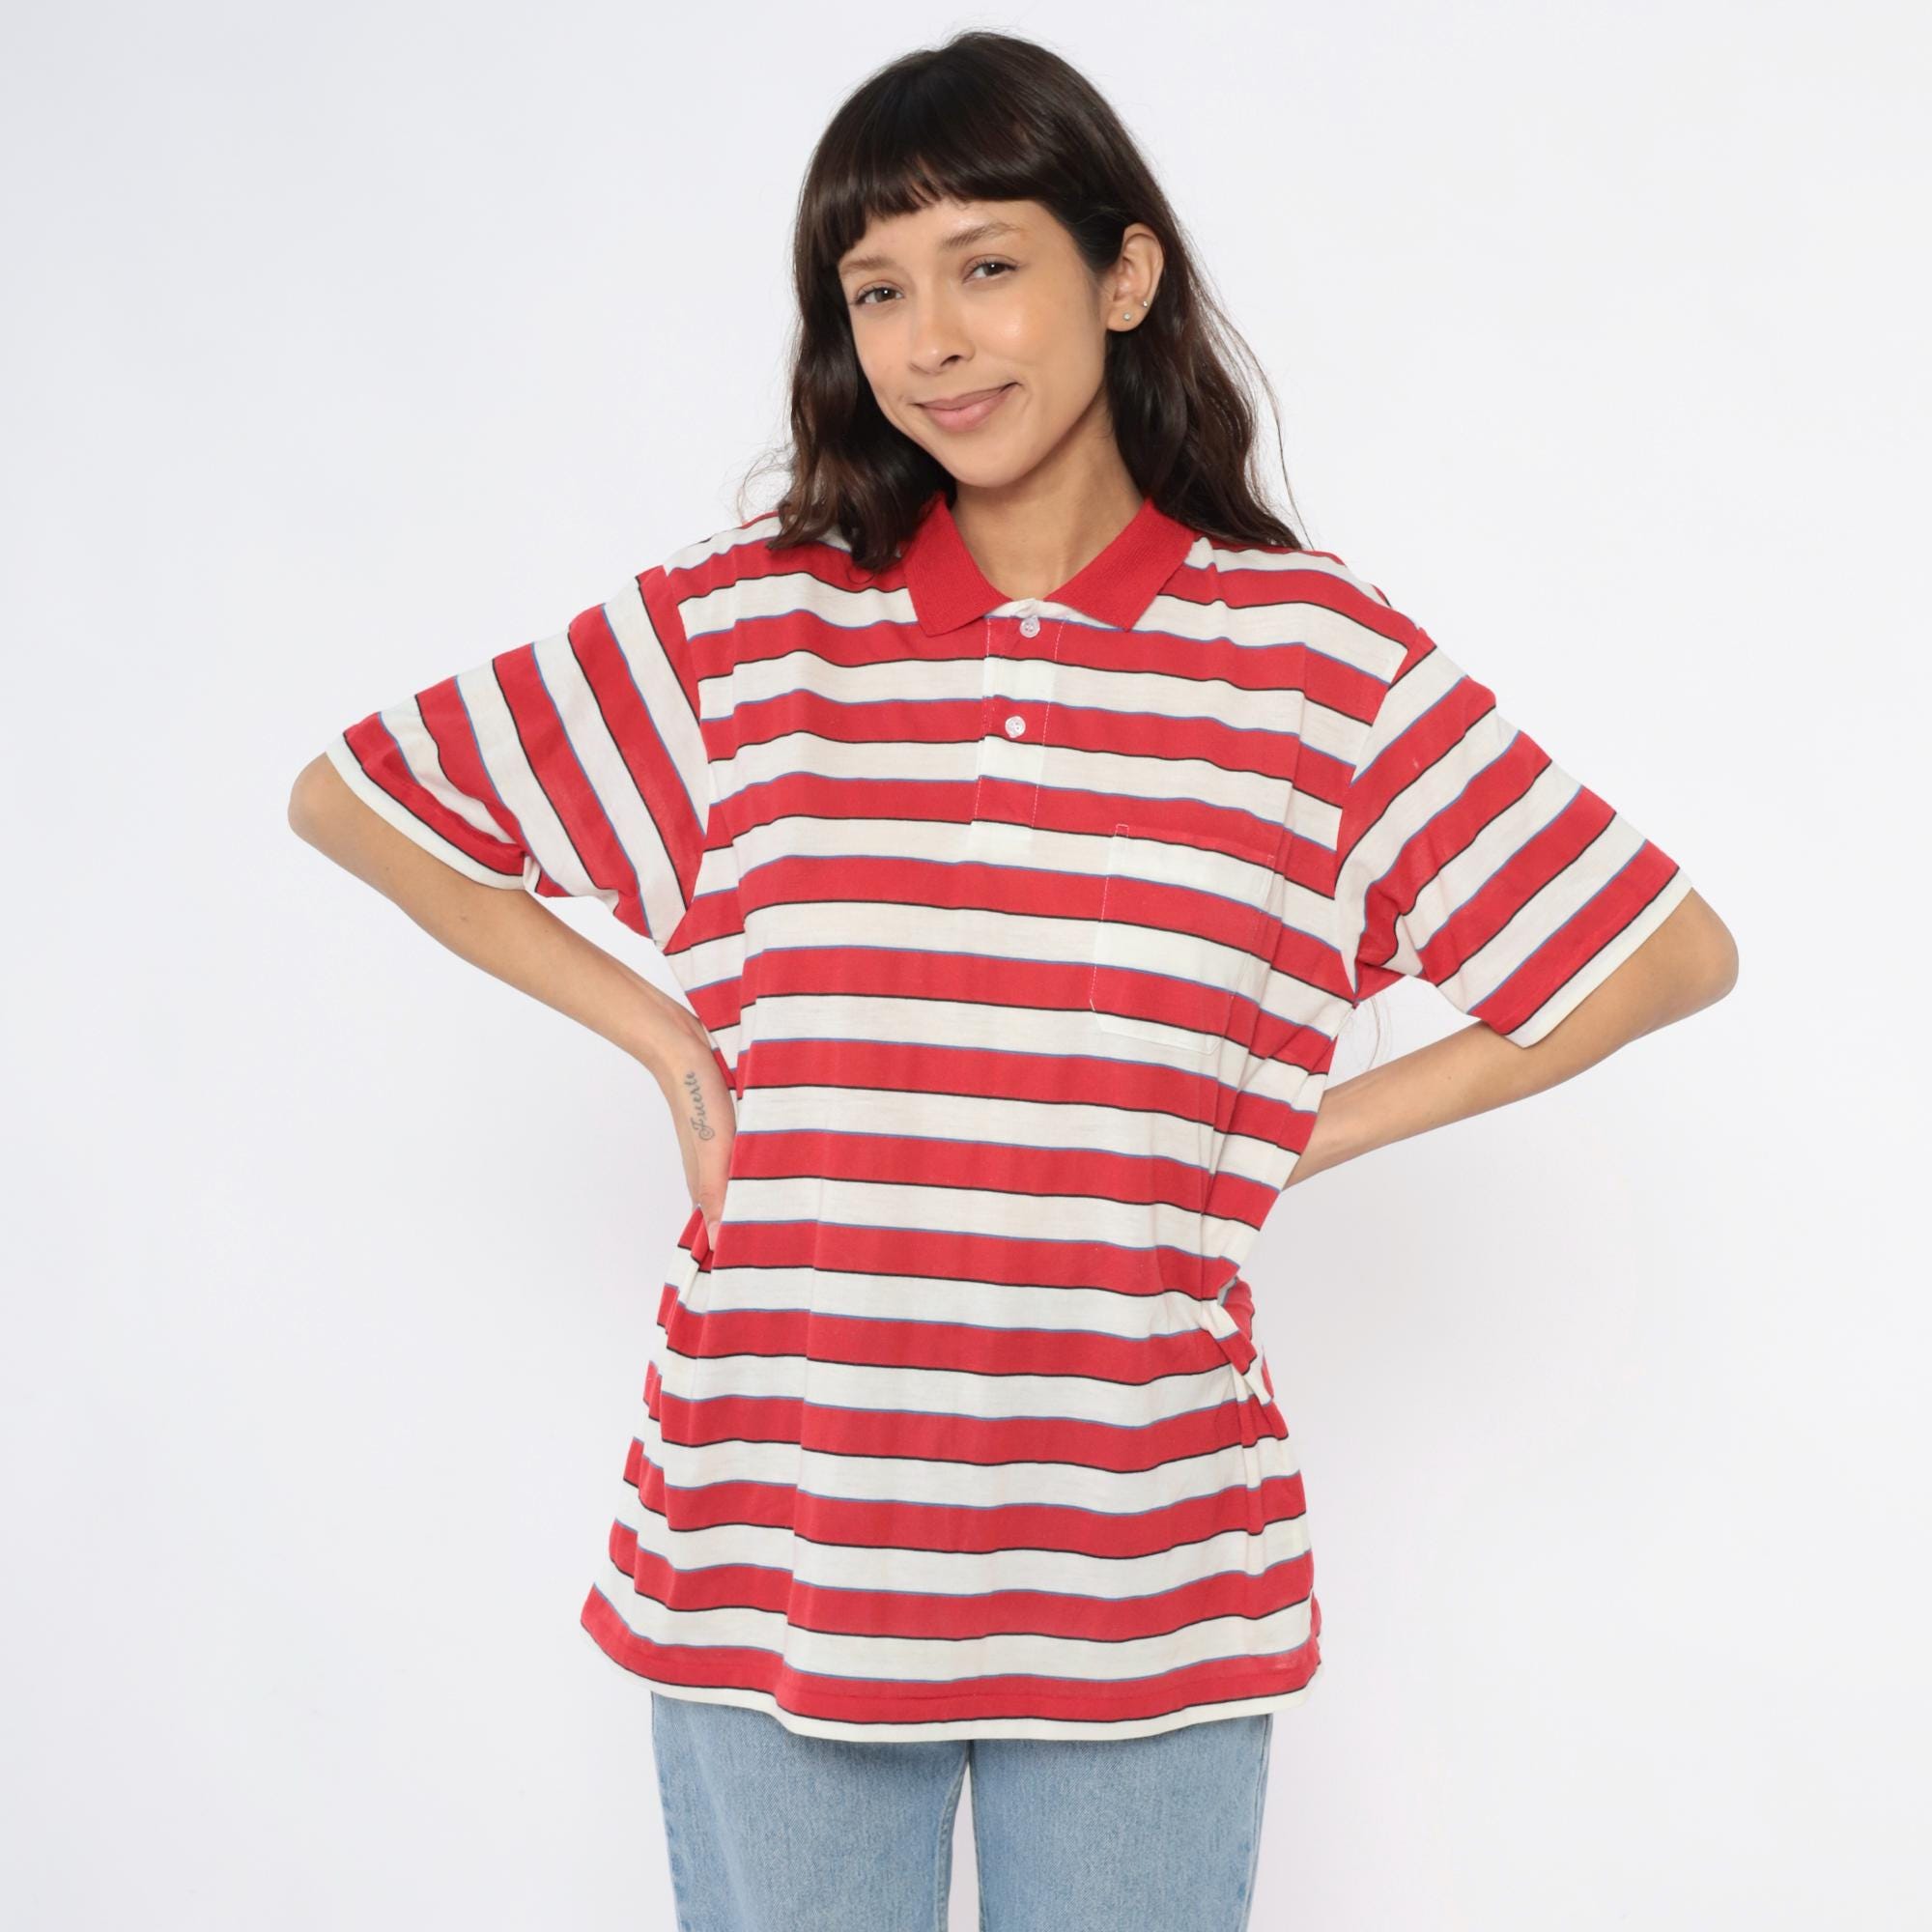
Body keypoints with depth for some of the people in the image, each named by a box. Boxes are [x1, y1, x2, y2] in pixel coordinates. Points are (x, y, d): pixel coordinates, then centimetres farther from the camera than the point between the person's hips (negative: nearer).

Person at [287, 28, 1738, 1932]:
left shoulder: (1320, 655, -3)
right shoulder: (738, 625, 0)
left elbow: (1675, 954, 2)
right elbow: (347, 800, 8)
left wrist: (1309, 1132, -2)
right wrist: (662, 1035, 2)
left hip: (1147, 1592, 0)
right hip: (766, 1558, 1)